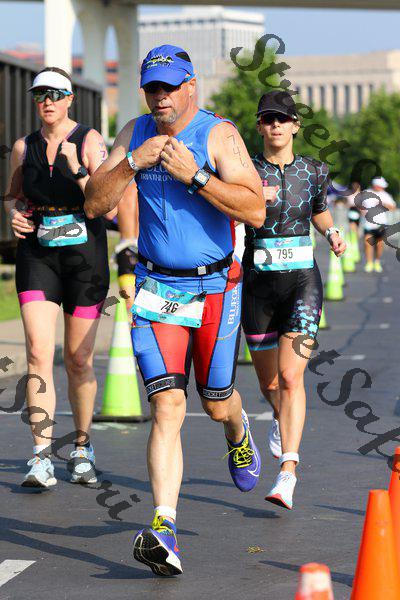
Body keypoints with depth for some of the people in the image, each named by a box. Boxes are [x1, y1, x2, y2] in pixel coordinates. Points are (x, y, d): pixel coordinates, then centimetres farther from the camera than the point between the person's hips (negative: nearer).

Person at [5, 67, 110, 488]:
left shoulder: (89, 141, -3)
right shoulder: (24, 147, 7)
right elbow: (12, 195, 22)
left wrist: (76, 169, -23)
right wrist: (15, 215, 0)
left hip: (85, 257, -2)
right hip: (36, 257, 2)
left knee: (78, 360, 6)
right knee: (38, 353, -14)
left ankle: (82, 450, 23)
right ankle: (41, 456, -16)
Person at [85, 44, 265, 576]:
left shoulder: (219, 135, -10)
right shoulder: (135, 133, 4)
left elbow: (256, 212, -19)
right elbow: (94, 204, 1)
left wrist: (193, 175, -25)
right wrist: (132, 162, -14)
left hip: (214, 288, -2)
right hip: (156, 287, 2)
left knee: (216, 405, 11)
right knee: (168, 408, -11)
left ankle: (238, 434, 51)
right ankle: (164, 531, -18)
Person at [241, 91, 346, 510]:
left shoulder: (314, 172, 6)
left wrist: (331, 233, 5)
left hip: (302, 280, -1)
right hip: (258, 283, 1)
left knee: (290, 375, -18)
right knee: (269, 384, 14)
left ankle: (287, 475, -22)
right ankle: (280, 417, 52)